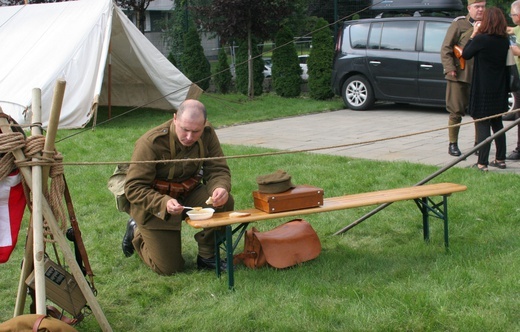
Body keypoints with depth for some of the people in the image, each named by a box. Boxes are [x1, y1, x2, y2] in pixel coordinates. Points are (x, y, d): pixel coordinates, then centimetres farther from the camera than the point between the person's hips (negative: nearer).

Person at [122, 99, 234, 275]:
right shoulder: (151, 143, -27)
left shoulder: (207, 134, -12)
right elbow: (133, 188, -25)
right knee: (168, 269, -4)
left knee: (225, 202, -25)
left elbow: (218, 169, -9)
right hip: (154, 205, -4)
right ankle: (137, 232, 25)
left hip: (188, 195, 4)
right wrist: (164, 203, -42)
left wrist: (221, 188, -34)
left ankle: (207, 256, -3)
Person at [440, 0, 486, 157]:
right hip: (458, 75, -5)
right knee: (456, 111, -1)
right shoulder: (459, 24, -2)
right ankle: (453, 144, 9)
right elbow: (446, 48, -5)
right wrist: (450, 68, -13)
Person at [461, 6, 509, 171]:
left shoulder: (481, 39, -16)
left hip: (483, 89, -6)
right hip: (499, 89, 6)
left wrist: (473, 35, 6)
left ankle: (482, 163, -5)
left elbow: (466, 54, -4)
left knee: (482, 125, -4)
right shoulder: (504, 40, 2)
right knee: (497, 123, 17)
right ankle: (500, 159, 24)